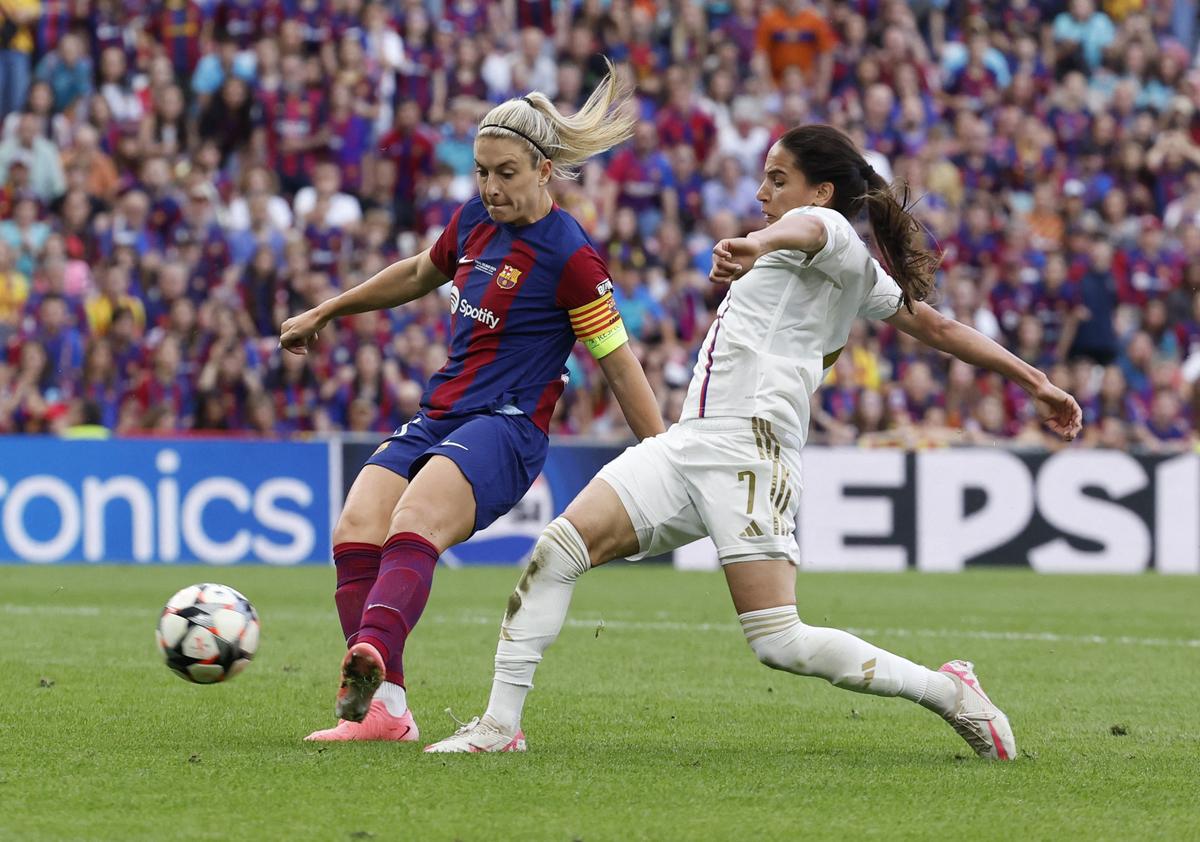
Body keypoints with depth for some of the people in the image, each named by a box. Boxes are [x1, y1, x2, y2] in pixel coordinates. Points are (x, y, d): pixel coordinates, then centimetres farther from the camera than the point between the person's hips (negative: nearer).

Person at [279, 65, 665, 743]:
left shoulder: (570, 258, -8)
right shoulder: (475, 222, 13)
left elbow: (621, 368, -5)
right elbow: (417, 276, 34)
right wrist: (325, 313, 40)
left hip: (505, 429, -7)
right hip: (437, 421, 8)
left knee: (413, 526, -35)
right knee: (356, 533, -16)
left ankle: (372, 657, -60)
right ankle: (385, 711, -19)